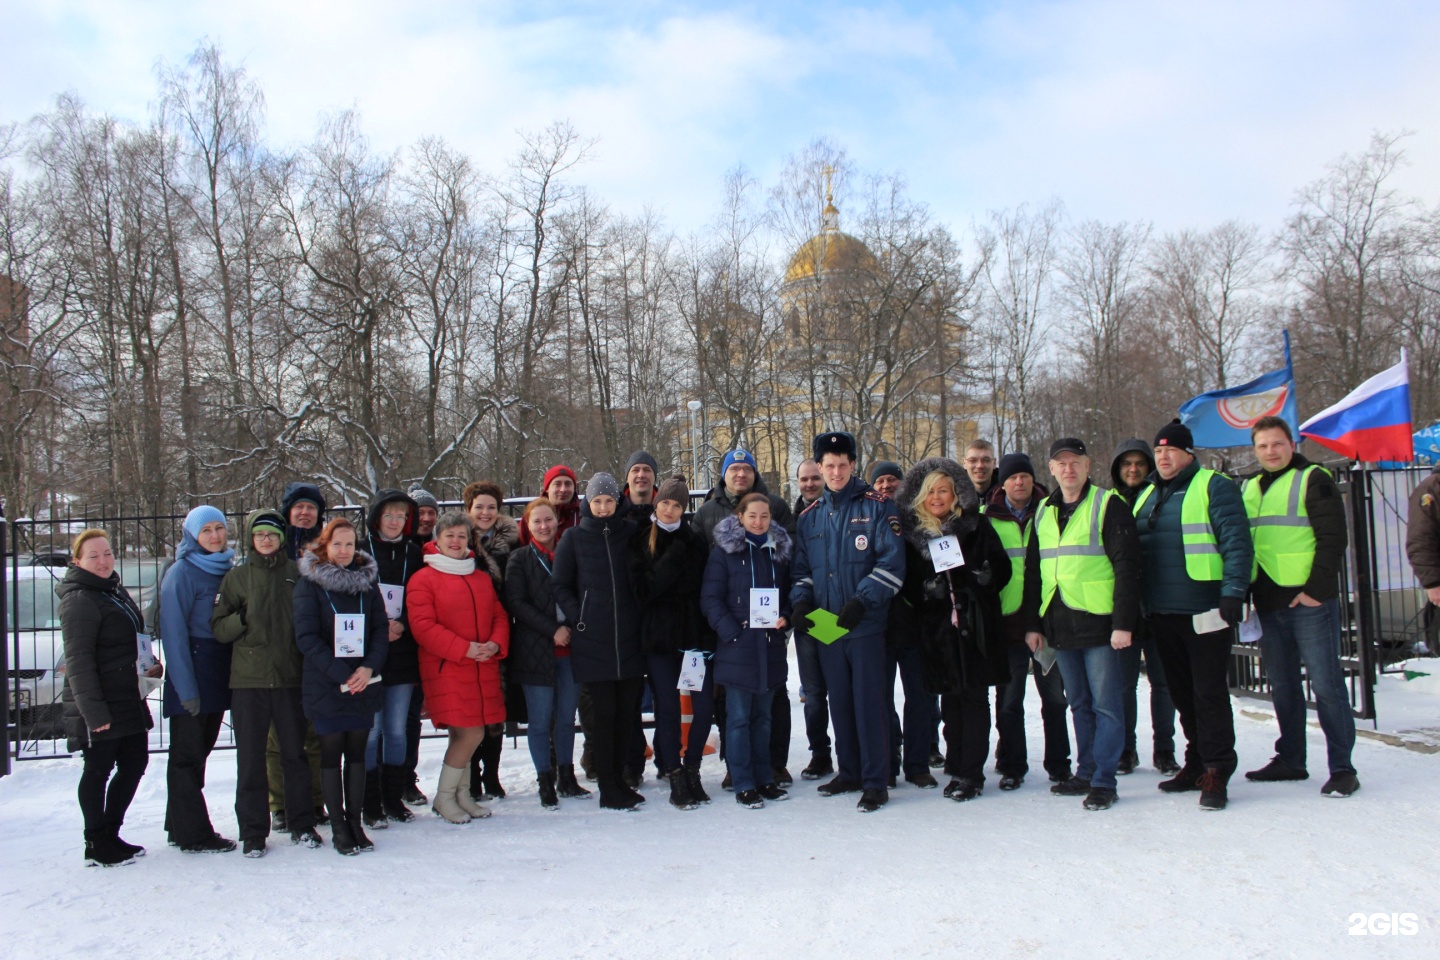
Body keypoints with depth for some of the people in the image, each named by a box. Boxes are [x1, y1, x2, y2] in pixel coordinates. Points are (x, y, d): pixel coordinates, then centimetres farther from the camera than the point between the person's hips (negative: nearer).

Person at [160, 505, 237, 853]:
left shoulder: (227, 570, 12)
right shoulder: (181, 573, -8)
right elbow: (174, 632, -13)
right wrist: (186, 687, -17)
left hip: (219, 675, 7)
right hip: (192, 673, -7)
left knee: (200, 750, 13)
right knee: (187, 754, 1)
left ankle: (180, 826, 23)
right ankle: (193, 834, 7)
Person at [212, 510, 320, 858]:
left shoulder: (297, 574, 5)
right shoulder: (236, 578, 7)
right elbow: (218, 628, 5)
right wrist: (241, 620, -15)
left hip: (290, 678, 0)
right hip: (248, 680, 0)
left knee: (295, 753, 8)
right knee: (250, 757, 4)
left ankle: (302, 823, 20)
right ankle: (253, 832, 14)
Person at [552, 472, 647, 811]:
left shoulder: (631, 533, 9)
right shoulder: (574, 538, 4)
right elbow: (560, 585, 6)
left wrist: (640, 617, 4)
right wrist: (578, 618, -4)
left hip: (629, 638, 2)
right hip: (593, 640, -2)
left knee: (627, 711, 6)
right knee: (604, 711, -2)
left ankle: (619, 779, 20)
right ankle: (608, 789, 5)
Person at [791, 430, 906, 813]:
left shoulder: (876, 506, -3)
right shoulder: (809, 517, 12)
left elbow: (892, 562, -10)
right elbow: (802, 568, 18)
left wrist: (862, 601, -20)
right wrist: (801, 601, -2)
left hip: (866, 624, -5)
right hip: (825, 625, 5)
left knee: (869, 701, -3)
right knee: (839, 702, 13)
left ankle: (875, 782, 5)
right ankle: (849, 773, 25)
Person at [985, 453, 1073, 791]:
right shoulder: (987, 518, 3)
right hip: (1007, 620, -1)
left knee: (1054, 695, 8)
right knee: (1009, 699, 5)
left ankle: (1058, 764, 20)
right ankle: (1012, 766, 16)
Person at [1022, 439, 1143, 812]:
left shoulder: (1108, 505, -4)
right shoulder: (1043, 512, 14)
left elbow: (1127, 566, -9)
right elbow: (1033, 571, 17)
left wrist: (1123, 623, -15)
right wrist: (1033, 623, 12)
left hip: (1098, 623, -6)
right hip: (1060, 626, 6)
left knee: (1105, 704, -2)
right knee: (1079, 704, 14)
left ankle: (1104, 782, 4)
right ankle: (1085, 773, 23)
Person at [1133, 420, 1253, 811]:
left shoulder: (1214, 487, -4)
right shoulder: (1147, 496, 17)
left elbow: (1237, 543, -12)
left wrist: (1233, 592, -20)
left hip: (1203, 612, -7)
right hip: (1162, 614, 7)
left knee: (1209, 694, -5)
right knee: (1182, 694, 14)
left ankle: (1216, 773, 1)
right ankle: (1197, 764, 25)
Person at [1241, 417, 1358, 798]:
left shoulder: (1313, 480, -2)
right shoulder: (1249, 488, 16)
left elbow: (1333, 539, -9)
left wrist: (1316, 588, -16)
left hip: (1309, 600, -6)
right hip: (1268, 605, 6)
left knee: (1326, 685, -5)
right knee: (1283, 688, 12)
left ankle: (1342, 768, 1)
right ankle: (1290, 760, 22)